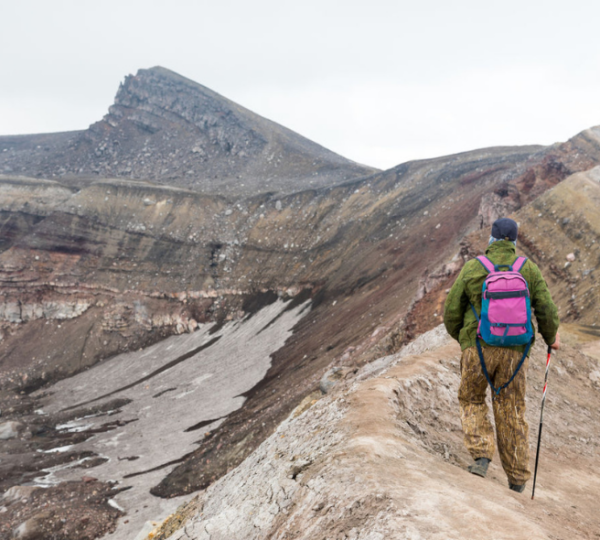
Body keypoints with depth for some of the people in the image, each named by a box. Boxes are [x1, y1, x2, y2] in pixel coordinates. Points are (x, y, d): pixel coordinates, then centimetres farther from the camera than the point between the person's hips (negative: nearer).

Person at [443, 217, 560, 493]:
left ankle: (481, 457, 1)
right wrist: (551, 337, 25)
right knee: (511, 413, 11)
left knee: (471, 400, 20)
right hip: (515, 351, 2)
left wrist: (460, 336, 24)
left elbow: (451, 310, 3)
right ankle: (517, 481, 15)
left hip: (478, 348, -2)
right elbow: (547, 312, 4)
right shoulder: (529, 269, 4)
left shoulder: (472, 268, 1)